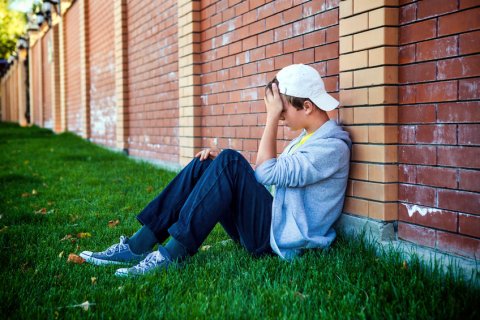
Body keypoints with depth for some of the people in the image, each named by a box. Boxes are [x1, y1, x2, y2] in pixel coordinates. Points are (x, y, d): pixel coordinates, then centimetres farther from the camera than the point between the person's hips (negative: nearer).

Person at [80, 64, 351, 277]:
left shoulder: (332, 146, -14)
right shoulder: (307, 137, 16)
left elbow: (266, 174, -20)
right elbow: (271, 176, 17)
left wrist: (272, 117, -17)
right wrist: (223, 165, 5)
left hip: (281, 239, -9)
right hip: (267, 227, 9)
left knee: (229, 162, -24)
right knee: (203, 166, -1)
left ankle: (173, 253, -23)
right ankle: (138, 246, -7)